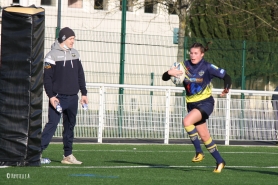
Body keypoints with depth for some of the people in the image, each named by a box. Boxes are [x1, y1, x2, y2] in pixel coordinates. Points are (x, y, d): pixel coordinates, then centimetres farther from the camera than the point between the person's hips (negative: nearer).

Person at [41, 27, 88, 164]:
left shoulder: (74, 54, 12)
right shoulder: (52, 55, -7)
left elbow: (80, 75, 18)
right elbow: (47, 77, -10)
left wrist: (84, 93, 14)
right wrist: (51, 96, -16)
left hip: (73, 97, 6)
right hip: (58, 97, -6)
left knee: (70, 126, 9)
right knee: (52, 124, -14)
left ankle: (68, 155, 15)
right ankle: (38, 152, -15)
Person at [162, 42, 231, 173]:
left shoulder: (207, 67, -11)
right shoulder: (184, 65, -1)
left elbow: (226, 76, -7)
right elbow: (164, 78, -2)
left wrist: (226, 88, -28)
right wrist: (169, 73, -25)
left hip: (205, 103, -5)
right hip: (191, 104, 5)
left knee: (187, 121, -29)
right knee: (204, 136, 8)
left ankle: (199, 152, -17)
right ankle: (219, 161, 22)